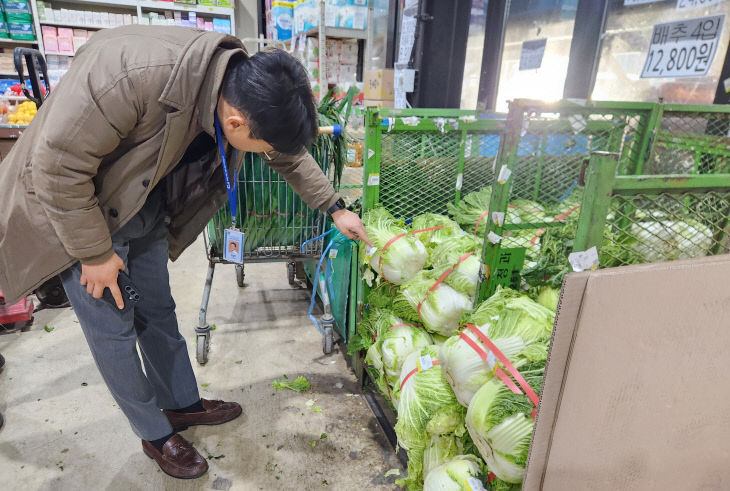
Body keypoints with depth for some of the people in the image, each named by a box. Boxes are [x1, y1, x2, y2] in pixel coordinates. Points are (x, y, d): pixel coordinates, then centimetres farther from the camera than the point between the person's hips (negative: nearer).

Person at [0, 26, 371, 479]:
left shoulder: (246, 88, -15)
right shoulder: (134, 72, -39)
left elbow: (289, 155, 2)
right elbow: (58, 165, -29)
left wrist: (335, 208, 3)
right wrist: (94, 253, -19)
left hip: (146, 209, 6)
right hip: (79, 207, -5)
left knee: (158, 313, 15)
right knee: (114, 329, 3)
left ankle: (183, 404, 35)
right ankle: (156, 435, 24)